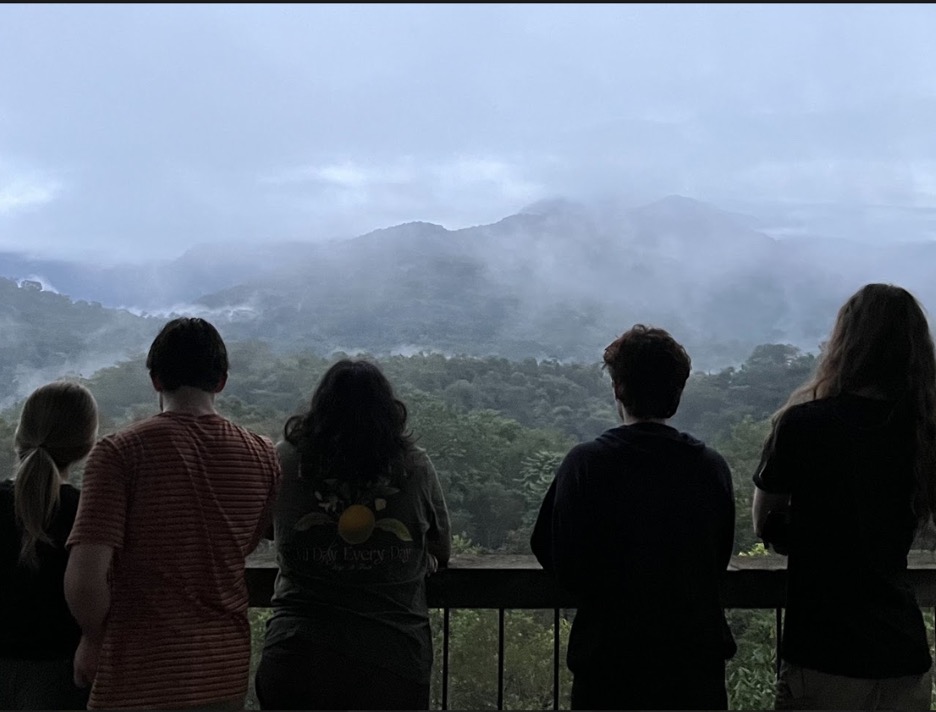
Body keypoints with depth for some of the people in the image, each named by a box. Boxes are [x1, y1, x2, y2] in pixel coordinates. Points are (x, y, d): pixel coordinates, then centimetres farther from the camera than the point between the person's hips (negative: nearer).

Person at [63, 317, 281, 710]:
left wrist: (93, 638, -3)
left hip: (140, 676, -4)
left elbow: (85, 576, -19)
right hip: (227, 671, 4)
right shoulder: (261, 454, -1)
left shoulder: (119, 451, -13)